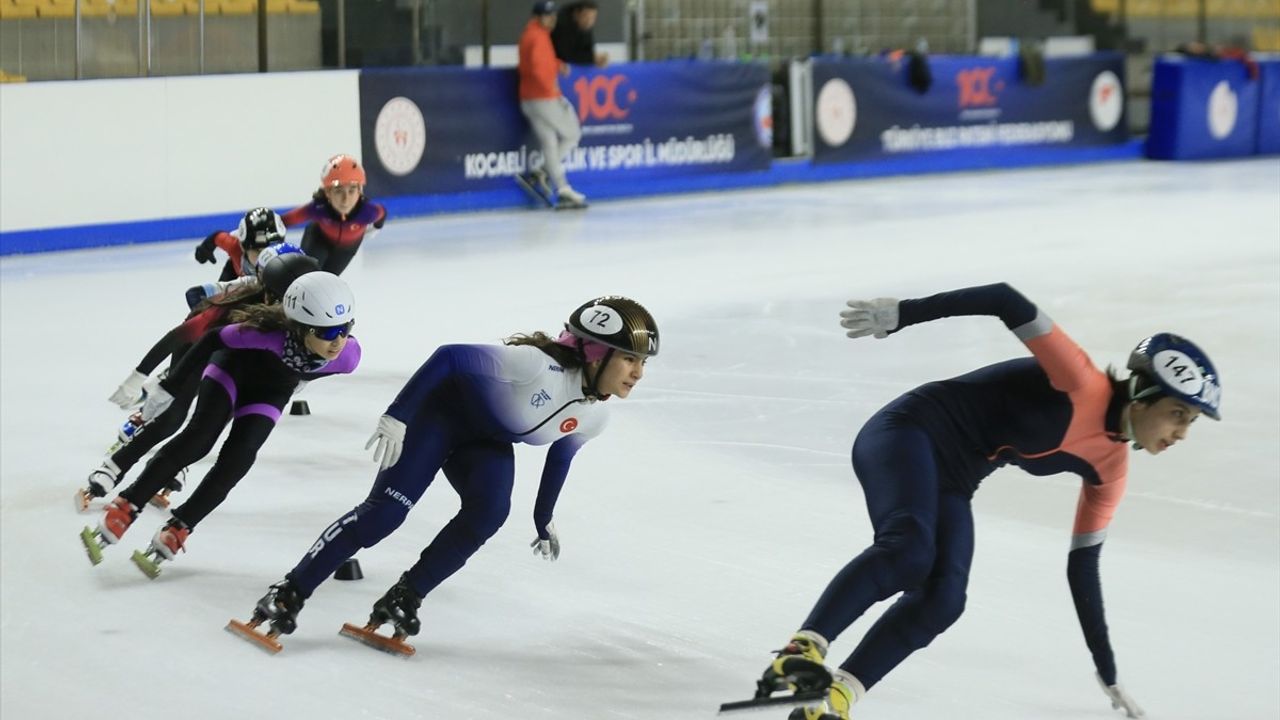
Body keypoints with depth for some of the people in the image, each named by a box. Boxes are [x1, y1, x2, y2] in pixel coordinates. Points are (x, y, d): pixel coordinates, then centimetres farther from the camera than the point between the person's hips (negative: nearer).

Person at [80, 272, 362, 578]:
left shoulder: (348, 355, -32)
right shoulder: (271, 334, -43)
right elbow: (214, 340, -26)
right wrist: (169, 388, -20)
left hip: (268, 394, 3)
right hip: (233, 368, -3)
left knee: (237, 459, -13)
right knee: (199, 438, -22)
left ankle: (174, 533, -2)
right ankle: (123, 510, -15)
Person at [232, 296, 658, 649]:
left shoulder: (594, 416, -11)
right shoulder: (539, 365, -36)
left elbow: (560, 454, 11)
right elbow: (450, 358, -35)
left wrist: (543, 520, 19)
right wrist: (397, 416, -35)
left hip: (488, 442, 6)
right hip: (442, 411, -6)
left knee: (489, 512, -23)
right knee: (384, 511, -17)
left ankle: (403, 599, -12)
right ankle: (289, 594, -9)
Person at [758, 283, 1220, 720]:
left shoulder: (1109, 468, 7)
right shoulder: (1081, 384, -17)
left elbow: (1083, 568, 15)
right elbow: (1007, 301, -22)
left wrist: (1109, 676, 17)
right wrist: (898, 314, -28)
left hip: (951, 483, 8)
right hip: (911, 431, -7)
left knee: (942, 602, -17)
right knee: (908, 550, -35)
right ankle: (803, 652, -37)